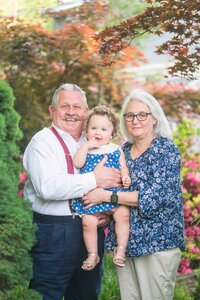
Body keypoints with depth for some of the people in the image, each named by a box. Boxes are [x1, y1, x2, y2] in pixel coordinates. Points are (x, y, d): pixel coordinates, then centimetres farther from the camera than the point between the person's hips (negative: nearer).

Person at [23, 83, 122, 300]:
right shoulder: (43, 142, -7)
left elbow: (111, 179, 19)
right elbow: (47, 187, -24)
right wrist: (94, 180, -20)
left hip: (91, 231, 7)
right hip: (53, 234, -6)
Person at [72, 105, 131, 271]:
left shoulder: (116, 150, 10)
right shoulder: (85, 149, 9)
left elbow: (123, 167, 10)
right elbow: (77, 164, -7)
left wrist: (125, 177, -11)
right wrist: (86, 146, -10)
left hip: (114, 193, 0)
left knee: (123, 214, -21)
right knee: (89, 222, -13)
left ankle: (121, 248, -5)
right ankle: (92, 254, 6)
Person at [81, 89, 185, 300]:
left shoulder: (166, 149, -8)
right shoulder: (124, 150, 10)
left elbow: (155, 196, -18)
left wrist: (106, 196, -16)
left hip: (158, 242, -6)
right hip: (125, 241, 6)